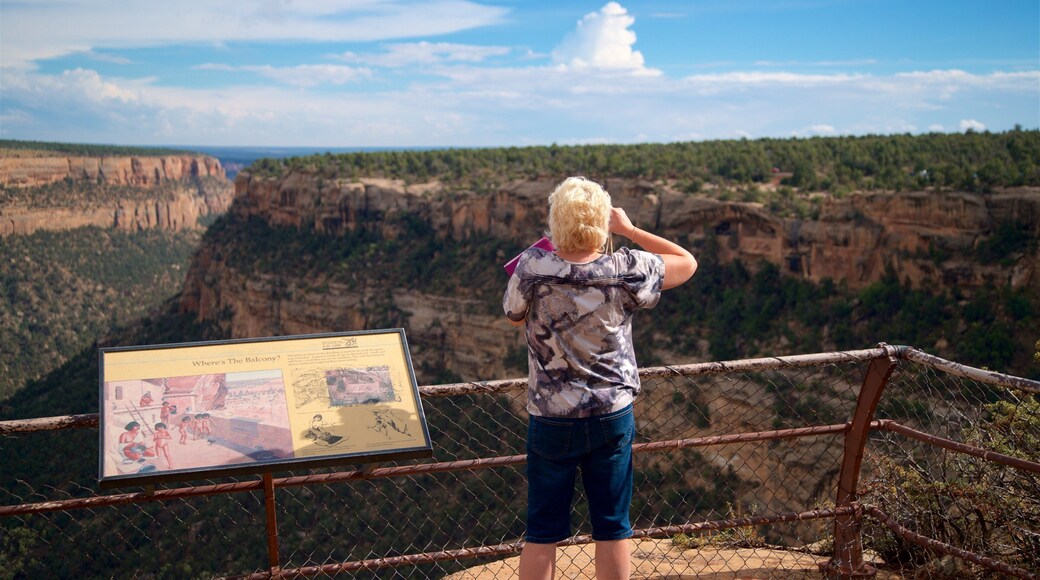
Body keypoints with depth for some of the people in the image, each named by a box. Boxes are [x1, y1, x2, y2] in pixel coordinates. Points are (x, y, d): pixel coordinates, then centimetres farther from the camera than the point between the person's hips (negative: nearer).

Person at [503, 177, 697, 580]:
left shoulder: (531, 270, -16)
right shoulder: (627, 271, -13)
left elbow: (514, 317, 5)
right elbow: (687, 262, 5)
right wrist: (629, 230, 4)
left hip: (551, 422, -1)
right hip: (613, 418, 1)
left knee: (542, 532, 11)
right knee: (613, 528, 13)